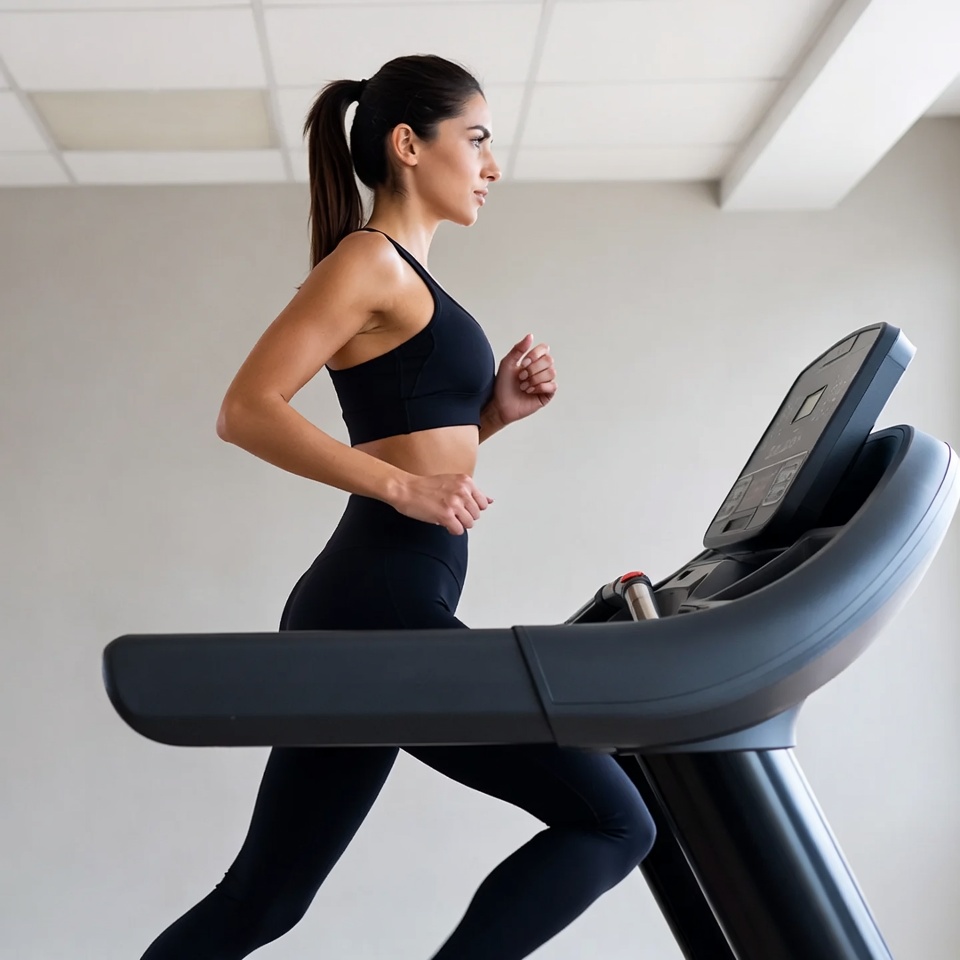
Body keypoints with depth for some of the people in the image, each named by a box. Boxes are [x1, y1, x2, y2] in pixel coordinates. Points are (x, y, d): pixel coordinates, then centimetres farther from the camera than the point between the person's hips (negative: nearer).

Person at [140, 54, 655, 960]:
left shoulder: (403, 276, 22)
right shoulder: (369, 259, -5)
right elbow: (246, 410, -15)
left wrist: (493, 412, 9)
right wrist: (401, 485, -21)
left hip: (362, 615, 10)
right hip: (379, 612, -10)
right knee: (612, 823, -4)